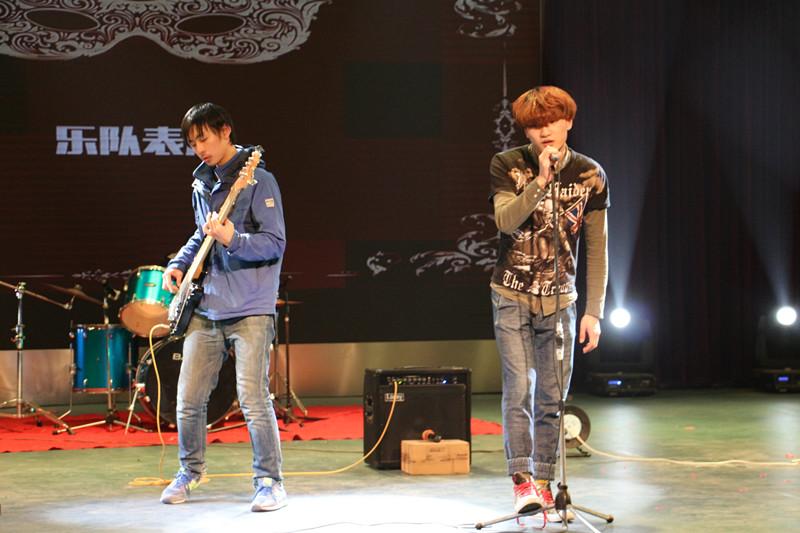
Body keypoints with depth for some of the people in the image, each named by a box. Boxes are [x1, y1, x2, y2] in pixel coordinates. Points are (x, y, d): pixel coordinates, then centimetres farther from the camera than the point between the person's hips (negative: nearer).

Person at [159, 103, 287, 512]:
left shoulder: (258, 180, -8)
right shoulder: (202, 182, 14)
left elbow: (275, 243, -13)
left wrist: (232, 240, -28)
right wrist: (179, 265, 11)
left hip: (250, 309, -7)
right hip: (206, 306, 7)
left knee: (253, 398, -11)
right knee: (189, 400, 7)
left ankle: (270, 481, 1)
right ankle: (190, 470, 28)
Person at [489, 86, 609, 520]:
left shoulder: (590, 176, -2)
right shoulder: (507, 166, -4)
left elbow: (597, 250, 0)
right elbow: (506, 221, -19)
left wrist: (594, 312, -4)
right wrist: (541, 179, -27)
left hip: (559, 300, 1)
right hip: (512, 297, -1)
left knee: (552, 397, 2)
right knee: (518, 391, -10)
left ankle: (544, 483, 11)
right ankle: (522, 482, -7)